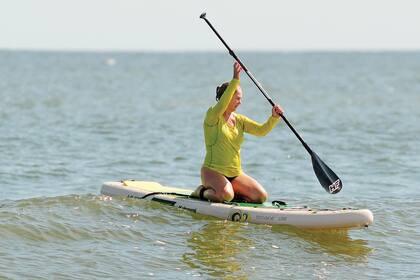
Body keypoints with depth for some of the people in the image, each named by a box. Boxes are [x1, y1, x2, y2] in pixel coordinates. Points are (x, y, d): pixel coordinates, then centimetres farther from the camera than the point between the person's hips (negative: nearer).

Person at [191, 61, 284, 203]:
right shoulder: (212, 116, -10)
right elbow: (221, 106, -32)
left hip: (235, 174, 7)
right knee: (225, 195, -35)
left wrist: (274, 117, -18)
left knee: (261, 196, -9)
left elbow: (261, 130, 3)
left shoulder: (239, 120, 11)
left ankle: (231, 193, 10)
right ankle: (202, 192, -4)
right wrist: (235, 79, -40)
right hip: (213, 171, -7)